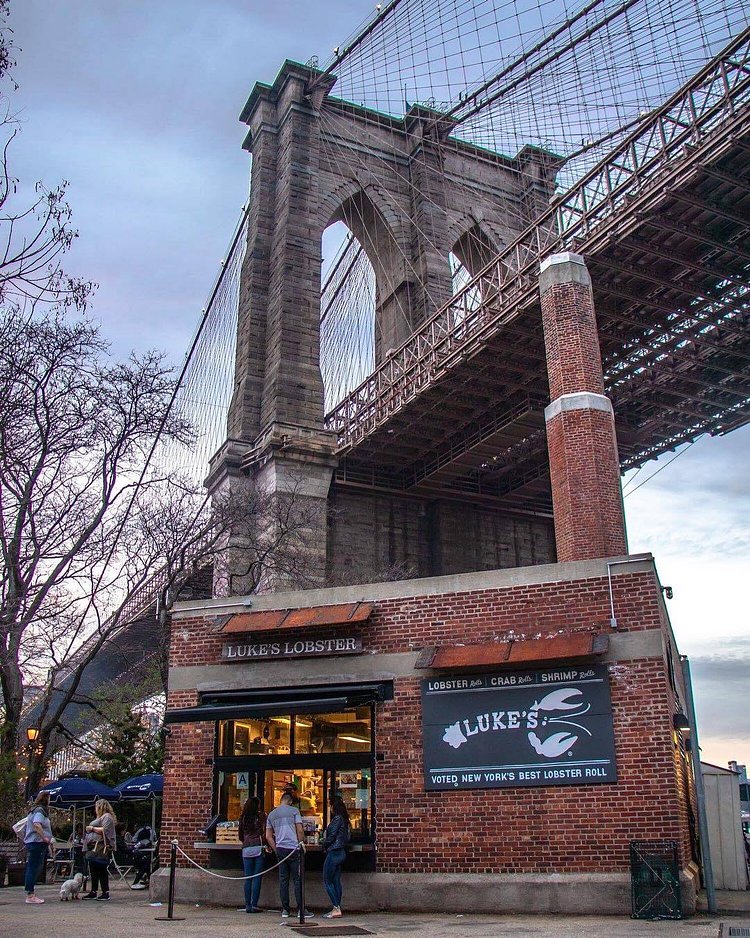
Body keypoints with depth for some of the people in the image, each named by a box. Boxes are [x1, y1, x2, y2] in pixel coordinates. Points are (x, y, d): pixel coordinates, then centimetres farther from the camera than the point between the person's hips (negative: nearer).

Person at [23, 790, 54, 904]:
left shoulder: (34, 810, 18)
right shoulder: (40, 810, -13)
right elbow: (37, 825, -29)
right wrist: (45, 838, -23)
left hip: (31, 843, 10)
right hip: (37, 843, -10)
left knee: (32, 869, 14)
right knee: (34, 869, -7)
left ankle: (31, 894, 21)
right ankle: (30, 896, -6)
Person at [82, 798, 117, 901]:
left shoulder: (107, 816, -8)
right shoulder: (99, 818, 25)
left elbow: (104, 830, -20)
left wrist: (92, 828, -11)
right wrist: (90, 830, 10)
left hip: (102, 848, -11)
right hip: (95, 847, 11)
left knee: (101, 870, -10)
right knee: (93, 870, 14)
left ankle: (105, 893, -6)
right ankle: (93, 892, 23)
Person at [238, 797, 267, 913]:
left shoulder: (243, 818, 12)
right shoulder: (261, 815, 1)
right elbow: (265, 832, -5)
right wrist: (264, 844, 9)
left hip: (246, 849, 4)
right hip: (258, 848, -3)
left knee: (248, 878, 8)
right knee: (257, 877, 0)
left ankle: (248, 905, 8)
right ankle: (254, 905, -2)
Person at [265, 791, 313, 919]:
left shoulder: (271, 814, 14)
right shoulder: (294, 810, -1)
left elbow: (268, 836, 14)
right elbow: (300, 830, -6)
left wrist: (276, 850, 18)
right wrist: (302, 844, 6)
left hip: (280, 849, 5)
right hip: (293, 849, -5)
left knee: (283, 880, 9)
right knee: (297, 880, 0)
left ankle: (285, 910, 10)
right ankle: (301, 909, -1)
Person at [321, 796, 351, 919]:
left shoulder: (337, 818, -16)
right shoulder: (344, 819, 11)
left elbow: (331, 837, -17)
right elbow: (348, 837, 16)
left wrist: (323, 844, 2)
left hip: (334, 852, -9)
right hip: (341, 852, 9)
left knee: (327, 881, -3)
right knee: (336, 881, 12)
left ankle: (336, 909, -6)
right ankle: (337, 909, 13)